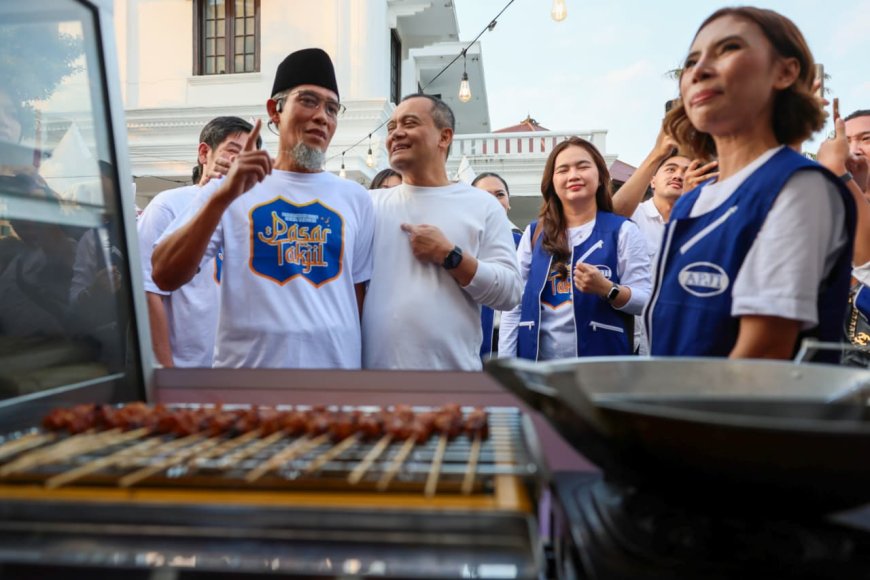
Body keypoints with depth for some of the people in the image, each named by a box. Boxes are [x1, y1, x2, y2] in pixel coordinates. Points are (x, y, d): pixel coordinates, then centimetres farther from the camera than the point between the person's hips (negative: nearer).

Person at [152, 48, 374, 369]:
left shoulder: (356, 198, 4)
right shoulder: (229, 189, -1)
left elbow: (361, 297, 7)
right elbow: (164, 277, -11)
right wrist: (223, 197, -21)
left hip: (338, 367, 2)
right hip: (247, 371, -1)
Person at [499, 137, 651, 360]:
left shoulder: (622, 230, 1)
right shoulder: (534, 233, 8)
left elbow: (645, 301, -2)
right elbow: (514, 304, 6)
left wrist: (607, 289, -21)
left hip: (602, 361, -2)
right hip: (536, 360, 2)